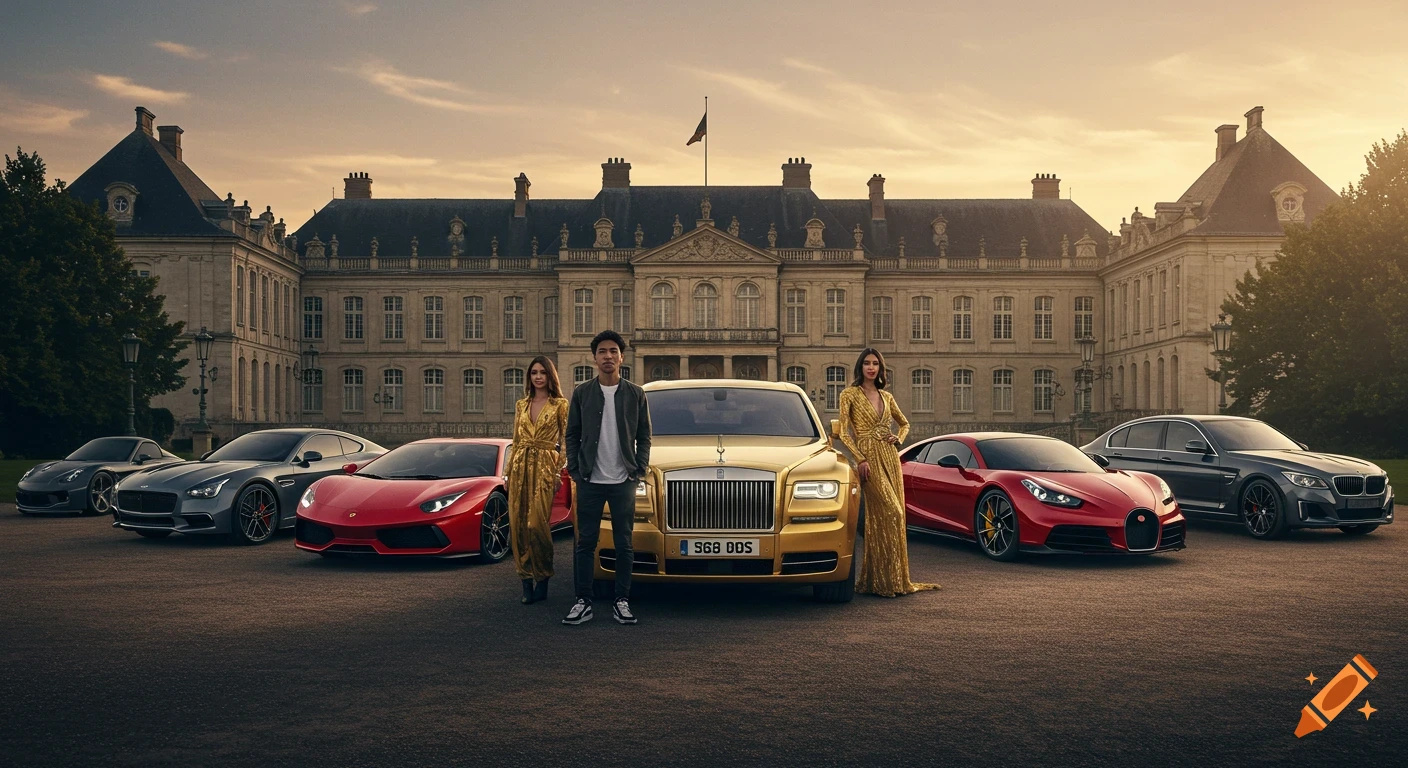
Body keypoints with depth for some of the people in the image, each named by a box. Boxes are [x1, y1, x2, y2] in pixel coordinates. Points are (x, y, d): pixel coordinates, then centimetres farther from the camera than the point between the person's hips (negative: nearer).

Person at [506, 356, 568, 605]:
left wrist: (559, 472, -9)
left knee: (537, 523, -11)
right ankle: (527, 582, 7)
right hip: (520, 465, 5)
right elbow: (515, 440, 17)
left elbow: (565, 440, 0)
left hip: (544, 466, -4)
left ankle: (542, 582, 3)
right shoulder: (521, 405, 15)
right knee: (518, 524, 0)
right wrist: (508, 471, 10)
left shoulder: (559, 404, 3)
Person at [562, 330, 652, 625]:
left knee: (624, 544, 5)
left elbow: (644, 436, 7)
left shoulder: (635, 394, 4)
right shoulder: (582, 393, 4)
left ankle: (622, 602, 13)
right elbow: (572, 435, 7)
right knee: (585, 543, 3)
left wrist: (640, 470, -2)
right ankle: (583, 603, 9)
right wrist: (574, 470, -1)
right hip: (590, 481, 0)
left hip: (623, 482, 0)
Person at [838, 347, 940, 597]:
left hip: (890, 457, 6)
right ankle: (884, 581, -7)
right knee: (888, 513, -14)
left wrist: (899, 438, 7)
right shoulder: (850, 394, 0)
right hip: (869, 457, -6)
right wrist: (860, 459, -14)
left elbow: (904, 423, 28)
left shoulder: (886, 396, 15)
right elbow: (844, 432, -5)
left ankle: (896, 577, 14)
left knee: (894, 515, 5)